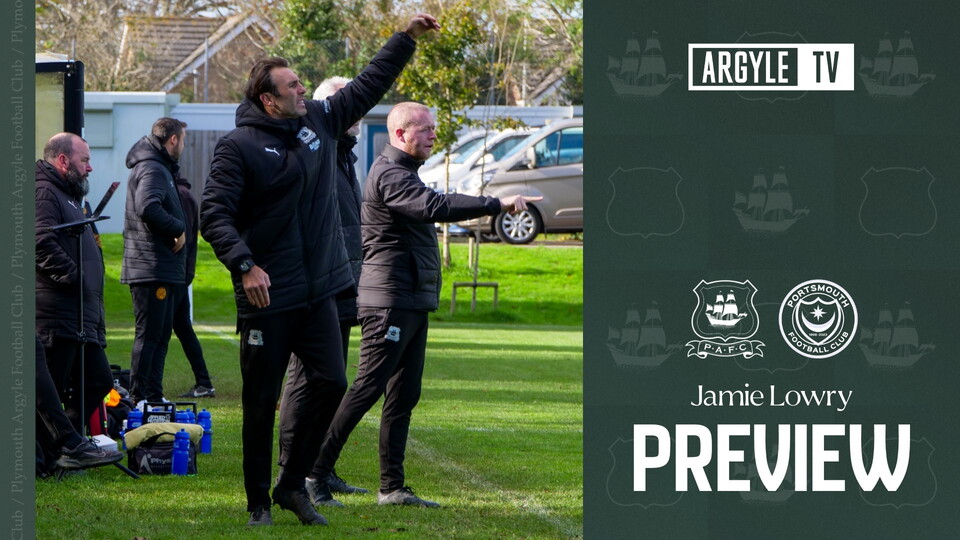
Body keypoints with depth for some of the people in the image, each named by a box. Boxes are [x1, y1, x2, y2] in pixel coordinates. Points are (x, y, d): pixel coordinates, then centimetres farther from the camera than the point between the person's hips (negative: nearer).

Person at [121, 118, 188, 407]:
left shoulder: (161, 168, 20)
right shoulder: (152, 169, -14)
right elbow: (147, 208, -31)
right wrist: (178, 229, -20)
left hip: (163, 270, 11)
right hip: (151, 267, -11)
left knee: (161, 335, 14)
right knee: (149, 334, -9)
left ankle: (153, 396, 18)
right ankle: (139, 398, -9)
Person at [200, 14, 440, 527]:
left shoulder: (320, 121, 11)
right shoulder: (239, 146, -9)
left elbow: (369, 84, 23)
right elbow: (213, 214, -13)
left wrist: (407, 38, 22)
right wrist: (244, 264, -24)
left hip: (319, 293, 6)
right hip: (266, 296, -6)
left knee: (329, 383, -1)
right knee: (261, 401, 0)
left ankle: (293, 484, 11)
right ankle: (258, 501, 11)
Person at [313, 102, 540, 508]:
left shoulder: (403, 173, 21)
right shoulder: (389, 176, -14)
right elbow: (435, 207, -30)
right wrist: (497, 205, -32)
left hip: (412, 303, 11)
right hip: (390, 303, -11)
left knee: (404, 395, 8)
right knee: (368, 388, -12)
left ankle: (392, 487, 9)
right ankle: (315, 471, -11)